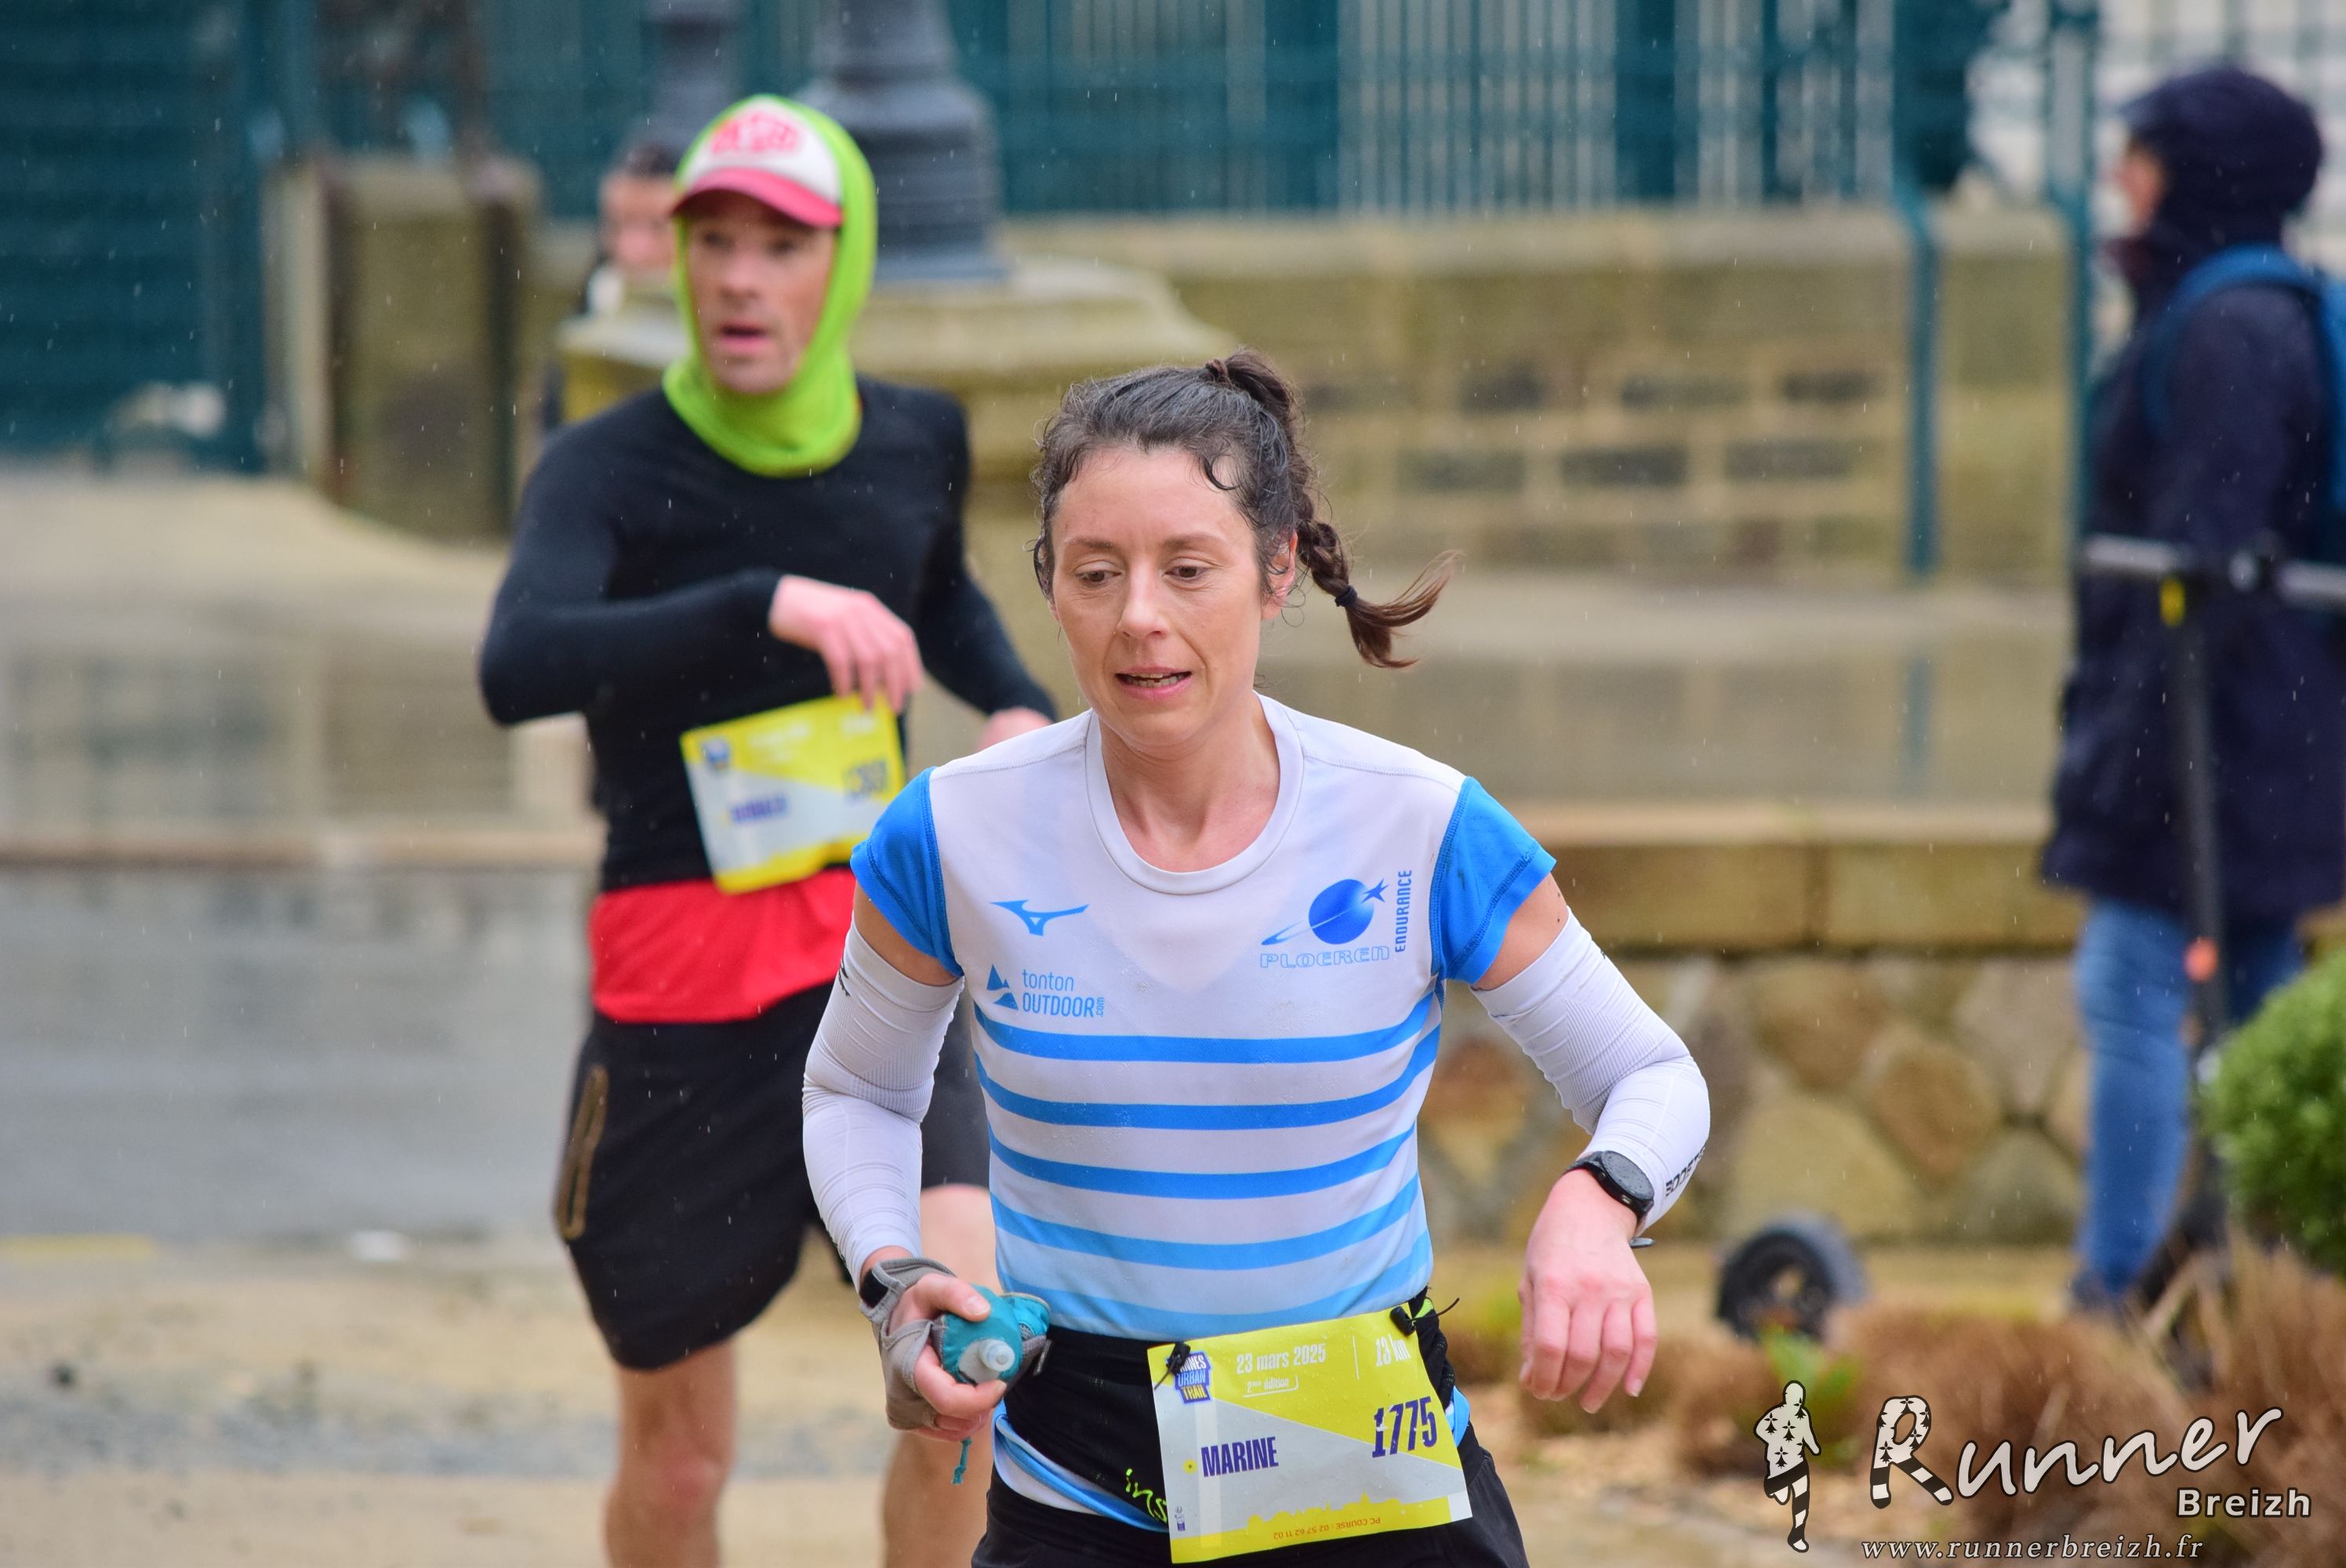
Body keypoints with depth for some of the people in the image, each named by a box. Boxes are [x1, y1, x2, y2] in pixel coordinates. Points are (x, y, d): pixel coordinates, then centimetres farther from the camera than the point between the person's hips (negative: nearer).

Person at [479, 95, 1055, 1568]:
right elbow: (519, 668, -33)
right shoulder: (609, 469, -12)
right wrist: (772, 605, -41)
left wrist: (1018, 706, 7)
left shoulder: (918, 440, 3)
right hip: (677, 983, -2)